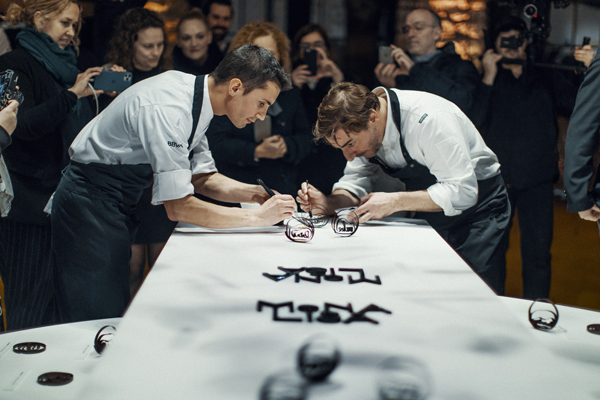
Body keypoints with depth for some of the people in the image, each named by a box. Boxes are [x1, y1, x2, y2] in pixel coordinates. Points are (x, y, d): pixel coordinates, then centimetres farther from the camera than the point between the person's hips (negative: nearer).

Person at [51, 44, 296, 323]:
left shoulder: (194, 96, 0)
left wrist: (253, 193, -7)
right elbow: (179, 207, -29)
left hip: (118, 204, 9)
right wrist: (259, 217, -23)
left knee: (117, 316, 12)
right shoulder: (166, 110, -28)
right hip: (90, 203, -9)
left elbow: (201, 177, 10)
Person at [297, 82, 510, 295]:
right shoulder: (357, 123, -10)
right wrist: (327, 203, -20)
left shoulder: (428, 119, -31)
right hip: (430, 217, 6)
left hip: (477, 202, -6)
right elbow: (355, 182, 0)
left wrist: (395, 201, -34)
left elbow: (463, 191, -31)